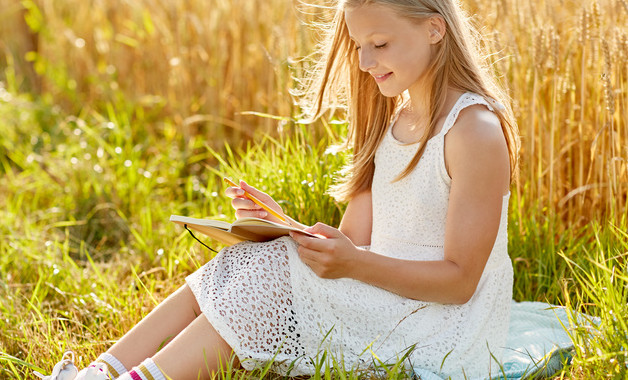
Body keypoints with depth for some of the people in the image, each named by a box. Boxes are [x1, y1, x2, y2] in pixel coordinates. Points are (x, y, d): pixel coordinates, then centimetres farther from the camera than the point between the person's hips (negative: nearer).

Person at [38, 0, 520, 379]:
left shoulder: (476, 132, -15)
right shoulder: (391, 124, 13)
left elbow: (460, 280, -18)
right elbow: (353, 242, 9)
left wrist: (354, 264, -30)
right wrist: (282, 225, -7)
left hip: (440, 332, -8)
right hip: (379, 296, 8)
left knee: (272, 280, -23)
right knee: (237, 268, -8)